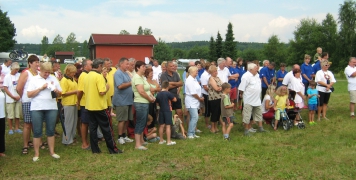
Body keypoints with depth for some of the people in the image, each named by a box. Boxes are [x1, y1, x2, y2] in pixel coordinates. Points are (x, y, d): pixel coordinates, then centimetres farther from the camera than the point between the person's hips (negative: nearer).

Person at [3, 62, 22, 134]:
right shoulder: (7, 76, -7)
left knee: (18, 115, 9)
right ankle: (10, 129, 16)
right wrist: (13, 97, -10)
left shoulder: (19, 75, 1)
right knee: (10, 115, 3)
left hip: (18, 98, 3)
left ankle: (17, 128, 21)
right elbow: (5, 88, -8)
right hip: (10, 99, -3)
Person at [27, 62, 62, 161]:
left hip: (51, 108, 2)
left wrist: (56, 91, -10)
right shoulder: (34, 79, 2)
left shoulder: (54, 79, 10)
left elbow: (60, 93, 13)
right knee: (37, 131, 3)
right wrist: (41, 88, -13)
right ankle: (36, 154, 12)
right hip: (37, 108, -2)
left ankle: (52, 152, 18)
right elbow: (29, 94, -5)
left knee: (51, 130, 9)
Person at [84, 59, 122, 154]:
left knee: (92, 128, 10)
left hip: (89, 106, 7)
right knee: (107, 128, 2)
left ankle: (95, 149, 14)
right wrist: (107, 88, -5)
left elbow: (85, 91, 13)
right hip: (100, 106, -7)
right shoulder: (99, 76, -16)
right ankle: (112, 148, 8)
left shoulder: (87, 76, 7)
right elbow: (102, 92, -23)